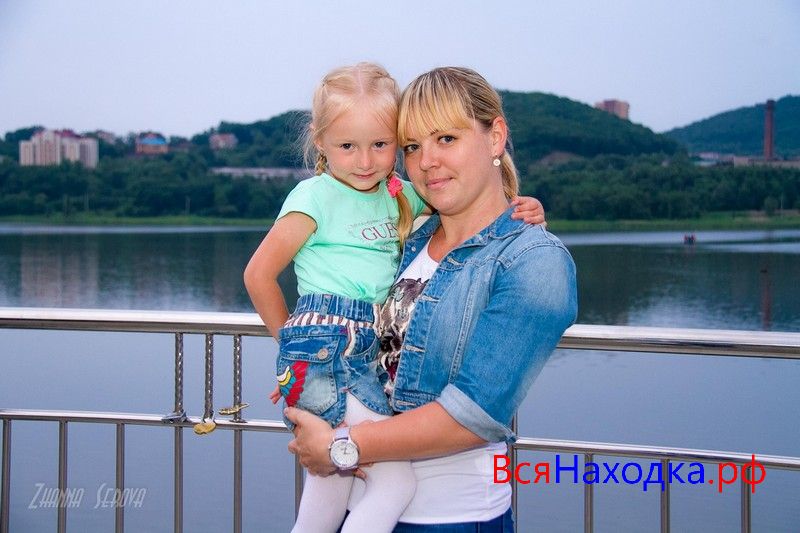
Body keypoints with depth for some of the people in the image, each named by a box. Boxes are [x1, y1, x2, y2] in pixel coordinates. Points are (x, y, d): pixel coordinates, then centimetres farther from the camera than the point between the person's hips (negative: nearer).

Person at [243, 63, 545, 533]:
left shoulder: (401, 194, 15)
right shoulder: (316, 196, -2)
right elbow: (259, 273, 0)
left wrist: (518, 211, 5)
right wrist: (294, 336, 6)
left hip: (369, 352, 7)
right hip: (327, 348, -7)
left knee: (331, 478, 13)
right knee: (397, 481, -16)